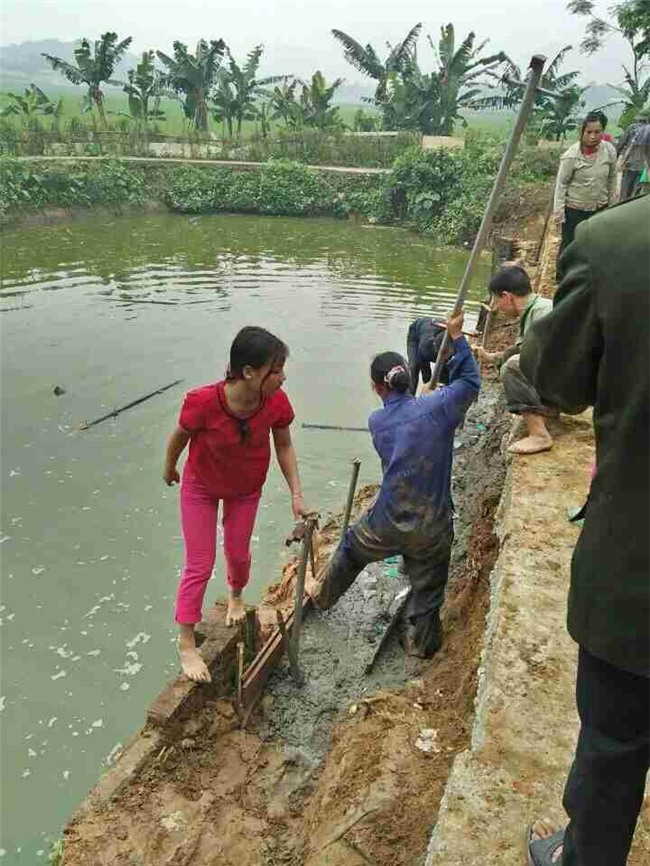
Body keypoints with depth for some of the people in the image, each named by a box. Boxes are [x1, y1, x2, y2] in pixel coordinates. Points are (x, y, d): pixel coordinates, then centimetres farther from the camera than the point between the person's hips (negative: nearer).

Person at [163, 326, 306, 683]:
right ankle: (186, 642, 22)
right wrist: (169, 469, 2)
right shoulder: (203, 402, -38)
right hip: (201, 486, -3)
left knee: (238, 552, 19)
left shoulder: (277, 402, -28)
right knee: (200, 565, 2)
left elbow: (284, 446, -10)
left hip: (247, 487, 3)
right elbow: (180, 436, -16)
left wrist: (296, 495, -12)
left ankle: (235, 596, 54)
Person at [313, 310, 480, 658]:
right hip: (432, 528, -2)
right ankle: (421, 643, 35)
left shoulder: (377, 422, -6)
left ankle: (324, 596, 52)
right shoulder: (436, 407, -15)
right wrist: (456, 336, 1)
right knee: (427, 587, 16)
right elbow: (471, 380, -2)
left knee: (352, 548, 29)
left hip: (387, 523, 2)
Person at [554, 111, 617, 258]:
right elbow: (561, 184, -13)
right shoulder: (571, 155, -19)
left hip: (600, 208, 4)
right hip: (574, 209, -4)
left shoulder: (609, 150, -7)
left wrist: (612, 204, 10)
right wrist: (559, 212, -14)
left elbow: (611, 179, 5)